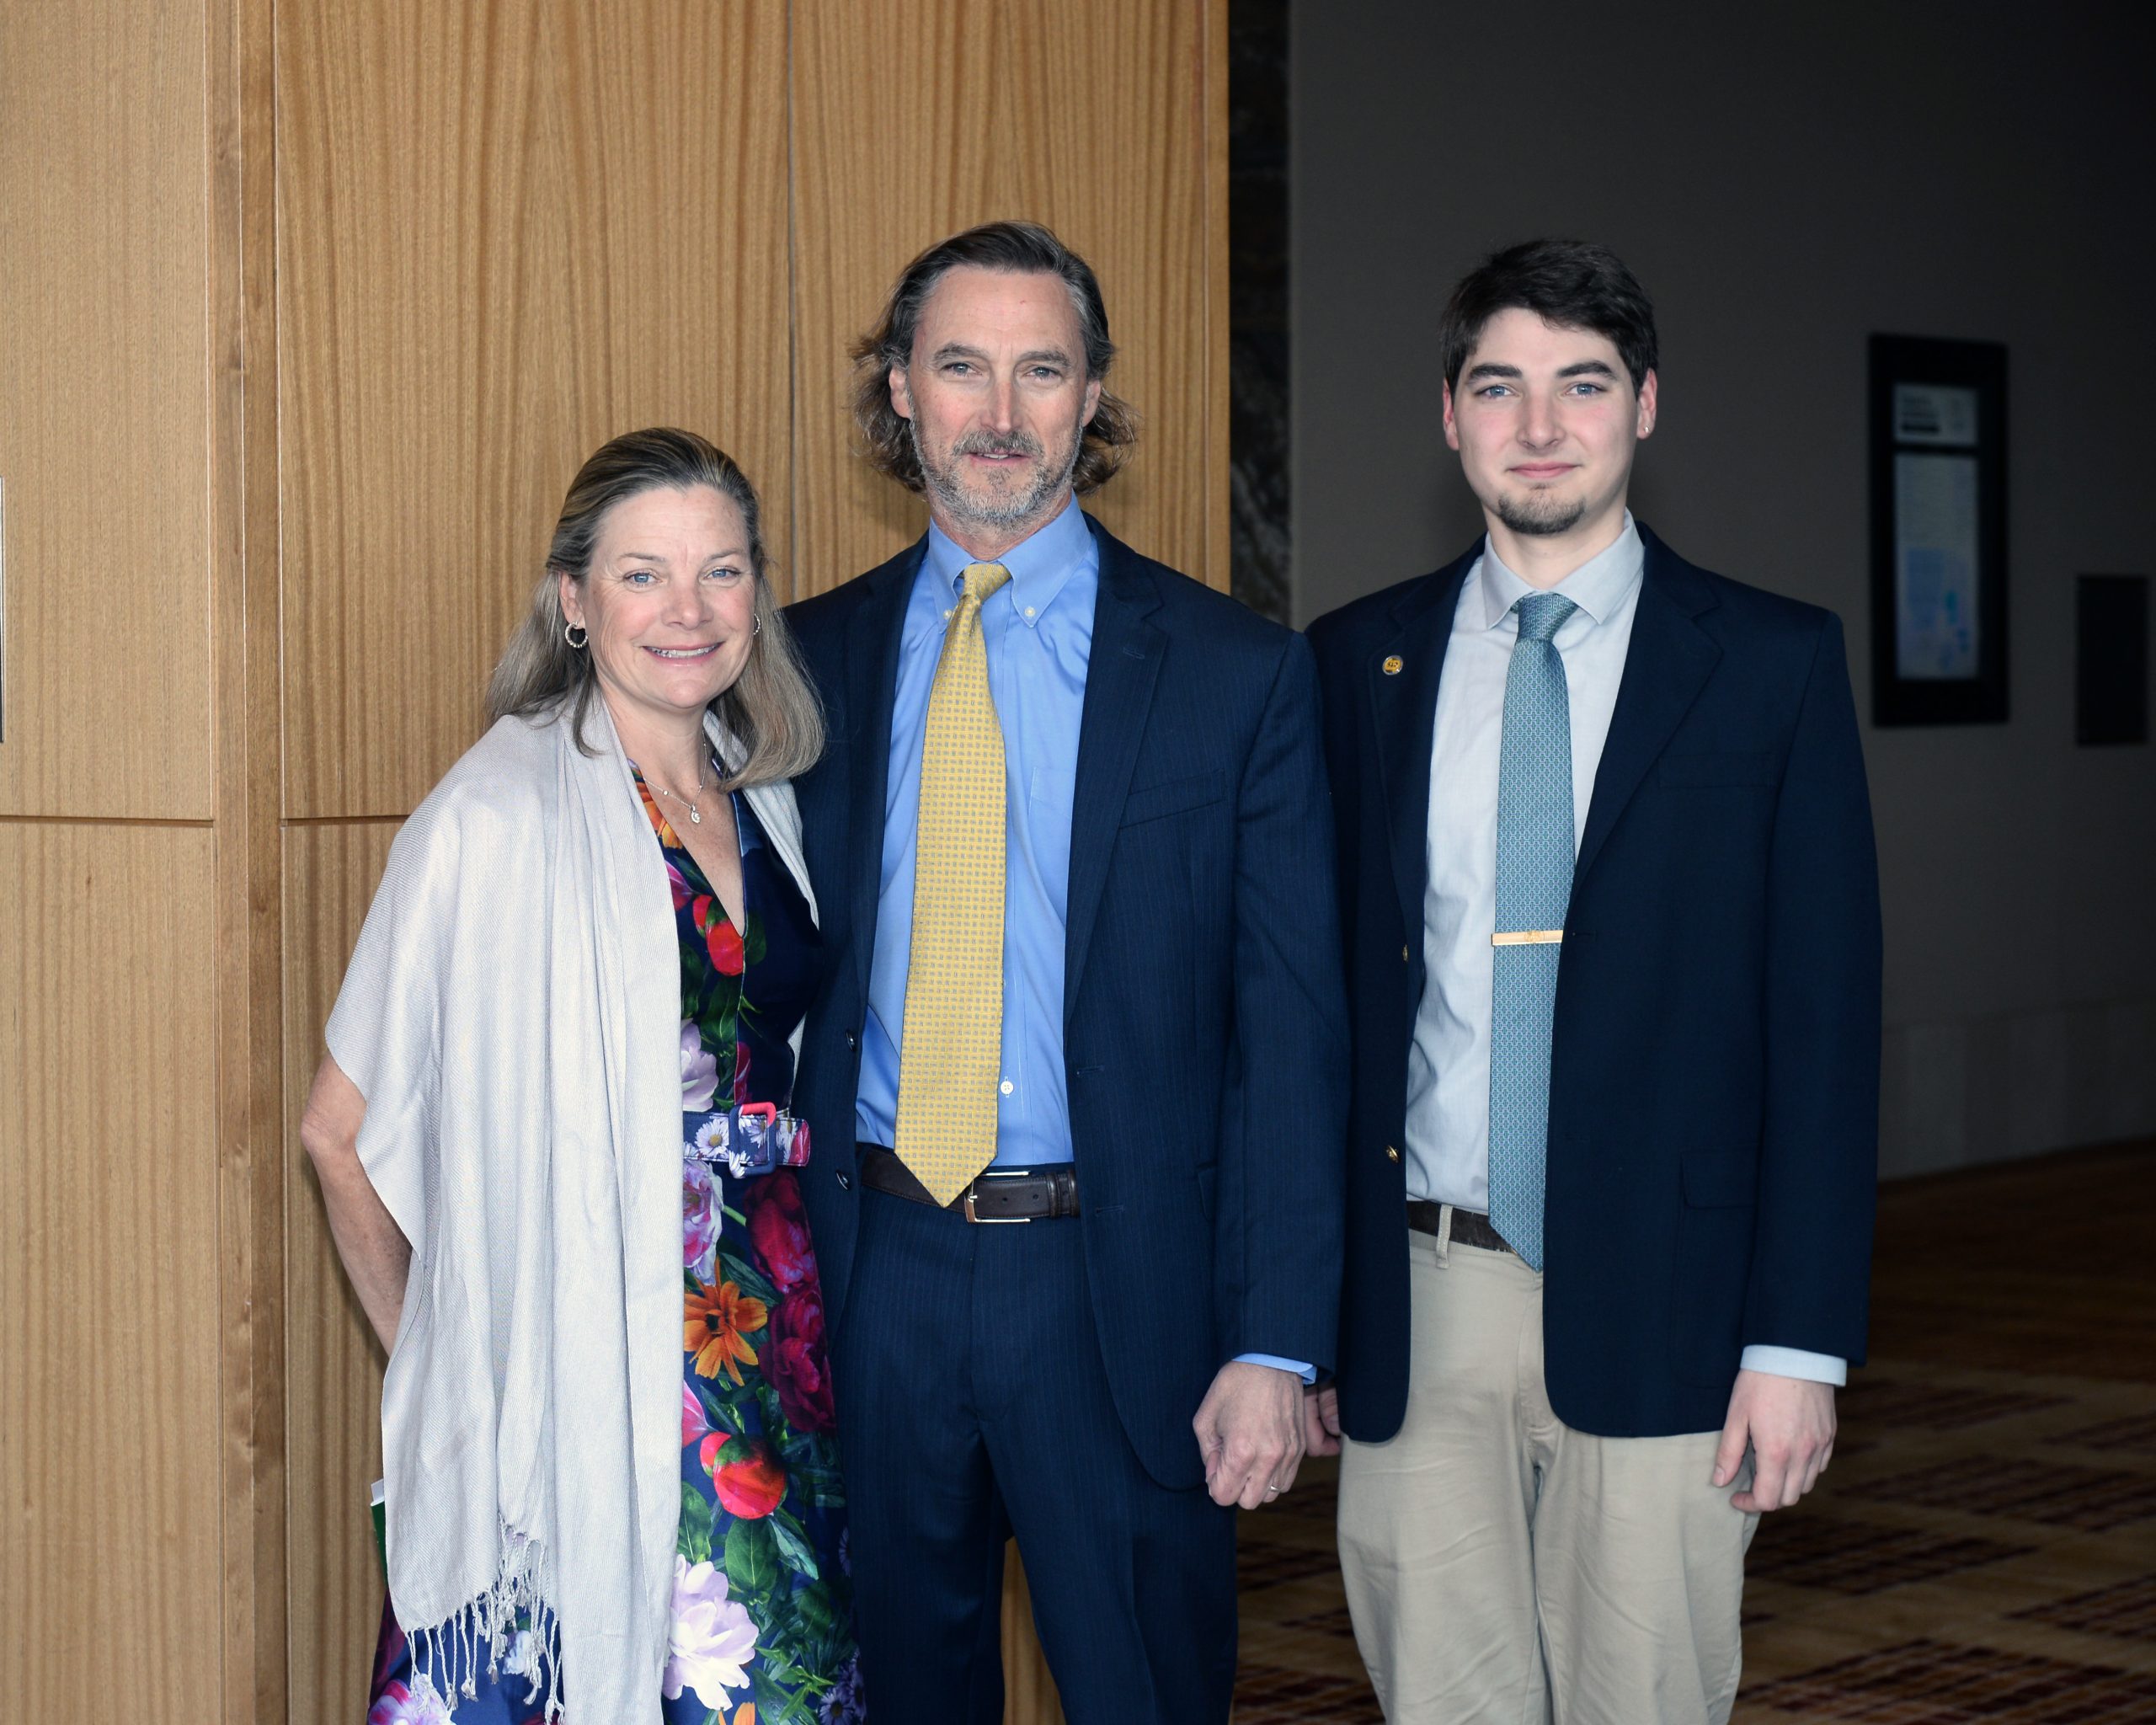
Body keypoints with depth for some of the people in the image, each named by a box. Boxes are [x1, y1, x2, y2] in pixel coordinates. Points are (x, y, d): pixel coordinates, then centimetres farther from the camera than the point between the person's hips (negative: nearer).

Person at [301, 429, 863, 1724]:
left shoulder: (763, 802, 9)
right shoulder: (503, 817, -11)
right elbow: (341, 1132, -6)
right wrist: (434, 1360, 3)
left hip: (771, 1357, 6)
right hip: (583, 1363, -6)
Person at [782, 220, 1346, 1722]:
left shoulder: (1237, 672, -2)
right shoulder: (813, 657, 7)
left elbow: (1294, 1025, -4)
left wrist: (1277, 1345, -10)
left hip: (1119, 1286, -2)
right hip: (873, 1271, 3)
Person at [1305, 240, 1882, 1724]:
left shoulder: (1775, 663, 2)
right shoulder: (1359, 664, 8)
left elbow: (1825, 1016, -1)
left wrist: (1802, 1337, -7)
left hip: (1653, 1312, -2)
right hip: (1416, 1308, 2)